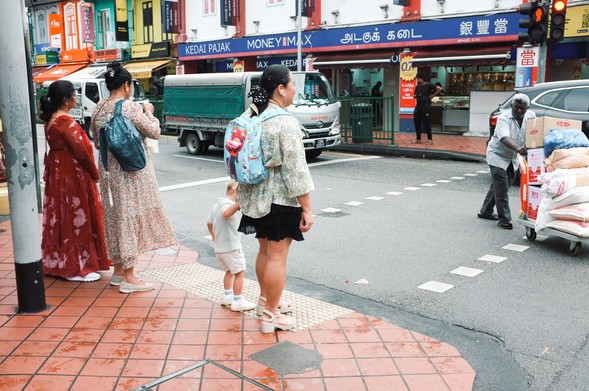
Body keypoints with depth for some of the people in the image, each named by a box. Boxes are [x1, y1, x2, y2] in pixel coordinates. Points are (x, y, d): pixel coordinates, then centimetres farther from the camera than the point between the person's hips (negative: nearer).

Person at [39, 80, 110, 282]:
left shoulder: (50, 120, 9)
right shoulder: (66, 121, -19)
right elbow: (81, 151, -21)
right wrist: (94, 172, -6)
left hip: (57, 174, 9)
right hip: (72, 175, -9)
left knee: (61, 217, 16)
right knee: (76, 218, -1)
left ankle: (57, 263, 27)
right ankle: (76, 268, 8)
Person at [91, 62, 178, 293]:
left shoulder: (98, 109, 6)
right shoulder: (129, 107, -16)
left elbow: (97, 143, 14)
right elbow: (154, 132, -10)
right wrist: (148, 112, 6)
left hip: (109, 171, 7)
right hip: (131, 171, -7)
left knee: (115, 216, 16)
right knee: (131, 216, -1)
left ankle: (118, 270, 26)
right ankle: (129, 278, 4)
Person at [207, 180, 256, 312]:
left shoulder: (217, 204, 11)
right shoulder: (228, 204, -20)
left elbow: (209, 223, 22)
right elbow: (226, 214, -45)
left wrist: (214, 236, 37)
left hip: (219, 248, 10)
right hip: (231, 247, -10)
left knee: (229, 271, 23)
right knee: (239, 273, -1)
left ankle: (227, 296, 30)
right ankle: (237, 302, 4)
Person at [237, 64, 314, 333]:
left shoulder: (250, 118, 7)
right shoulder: (285, 122, -18)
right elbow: (296, 170, -20)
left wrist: (242, 195, 26)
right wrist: (307, 208, -15)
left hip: (257, 197, 8)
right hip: (281, 200, -8)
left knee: (265, 251, 21)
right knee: (277, 256, 1)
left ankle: (265, 300, 37)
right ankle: (271, 315, 11)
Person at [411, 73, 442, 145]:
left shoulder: (428, 85, -7)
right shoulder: (417, 86, 13)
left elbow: (439, 89, -13)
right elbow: (414, 95, 25)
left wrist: (432, 96, -10)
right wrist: (416, 96, 1)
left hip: (426, 106, -7)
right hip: (418, 106, 7)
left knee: (426, 123, -5)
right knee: (417, 123, 6)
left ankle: (430, 139, 2)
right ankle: (418, 139, 16)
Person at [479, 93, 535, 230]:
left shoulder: (531, 116, -6)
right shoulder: (504, 118, -25)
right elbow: (505, 138, -41)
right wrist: (518, 148, -57)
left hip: (512, 158, 7)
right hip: (497, 155, -6)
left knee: (500, 185, 16)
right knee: (501, 188, -11)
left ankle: (485, 211, 31)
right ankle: (504, 219, -3)